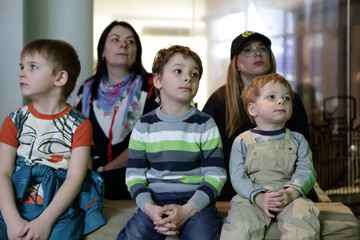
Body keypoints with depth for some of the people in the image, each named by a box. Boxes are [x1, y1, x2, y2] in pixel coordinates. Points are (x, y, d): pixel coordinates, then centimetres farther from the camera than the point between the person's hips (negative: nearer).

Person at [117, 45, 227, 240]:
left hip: (196, 200, -1)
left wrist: (187, 210, -15)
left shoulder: (205, 125, 3)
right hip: (155, 200, 2)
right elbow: (135, 174, 6)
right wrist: (149, 208, -13)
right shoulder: (144, 126, 7)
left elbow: (215, 175, -1)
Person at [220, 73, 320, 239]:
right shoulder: (242, 142, 7)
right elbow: (237, 176, -1)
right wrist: (258, 197, -18)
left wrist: (290, 193, -17)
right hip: (251, 197, -1)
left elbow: (306, 172, 4)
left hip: (290, 198, 2)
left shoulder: (297, 140, 14)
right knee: (240, 226, -31)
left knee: (303, 218, -30)